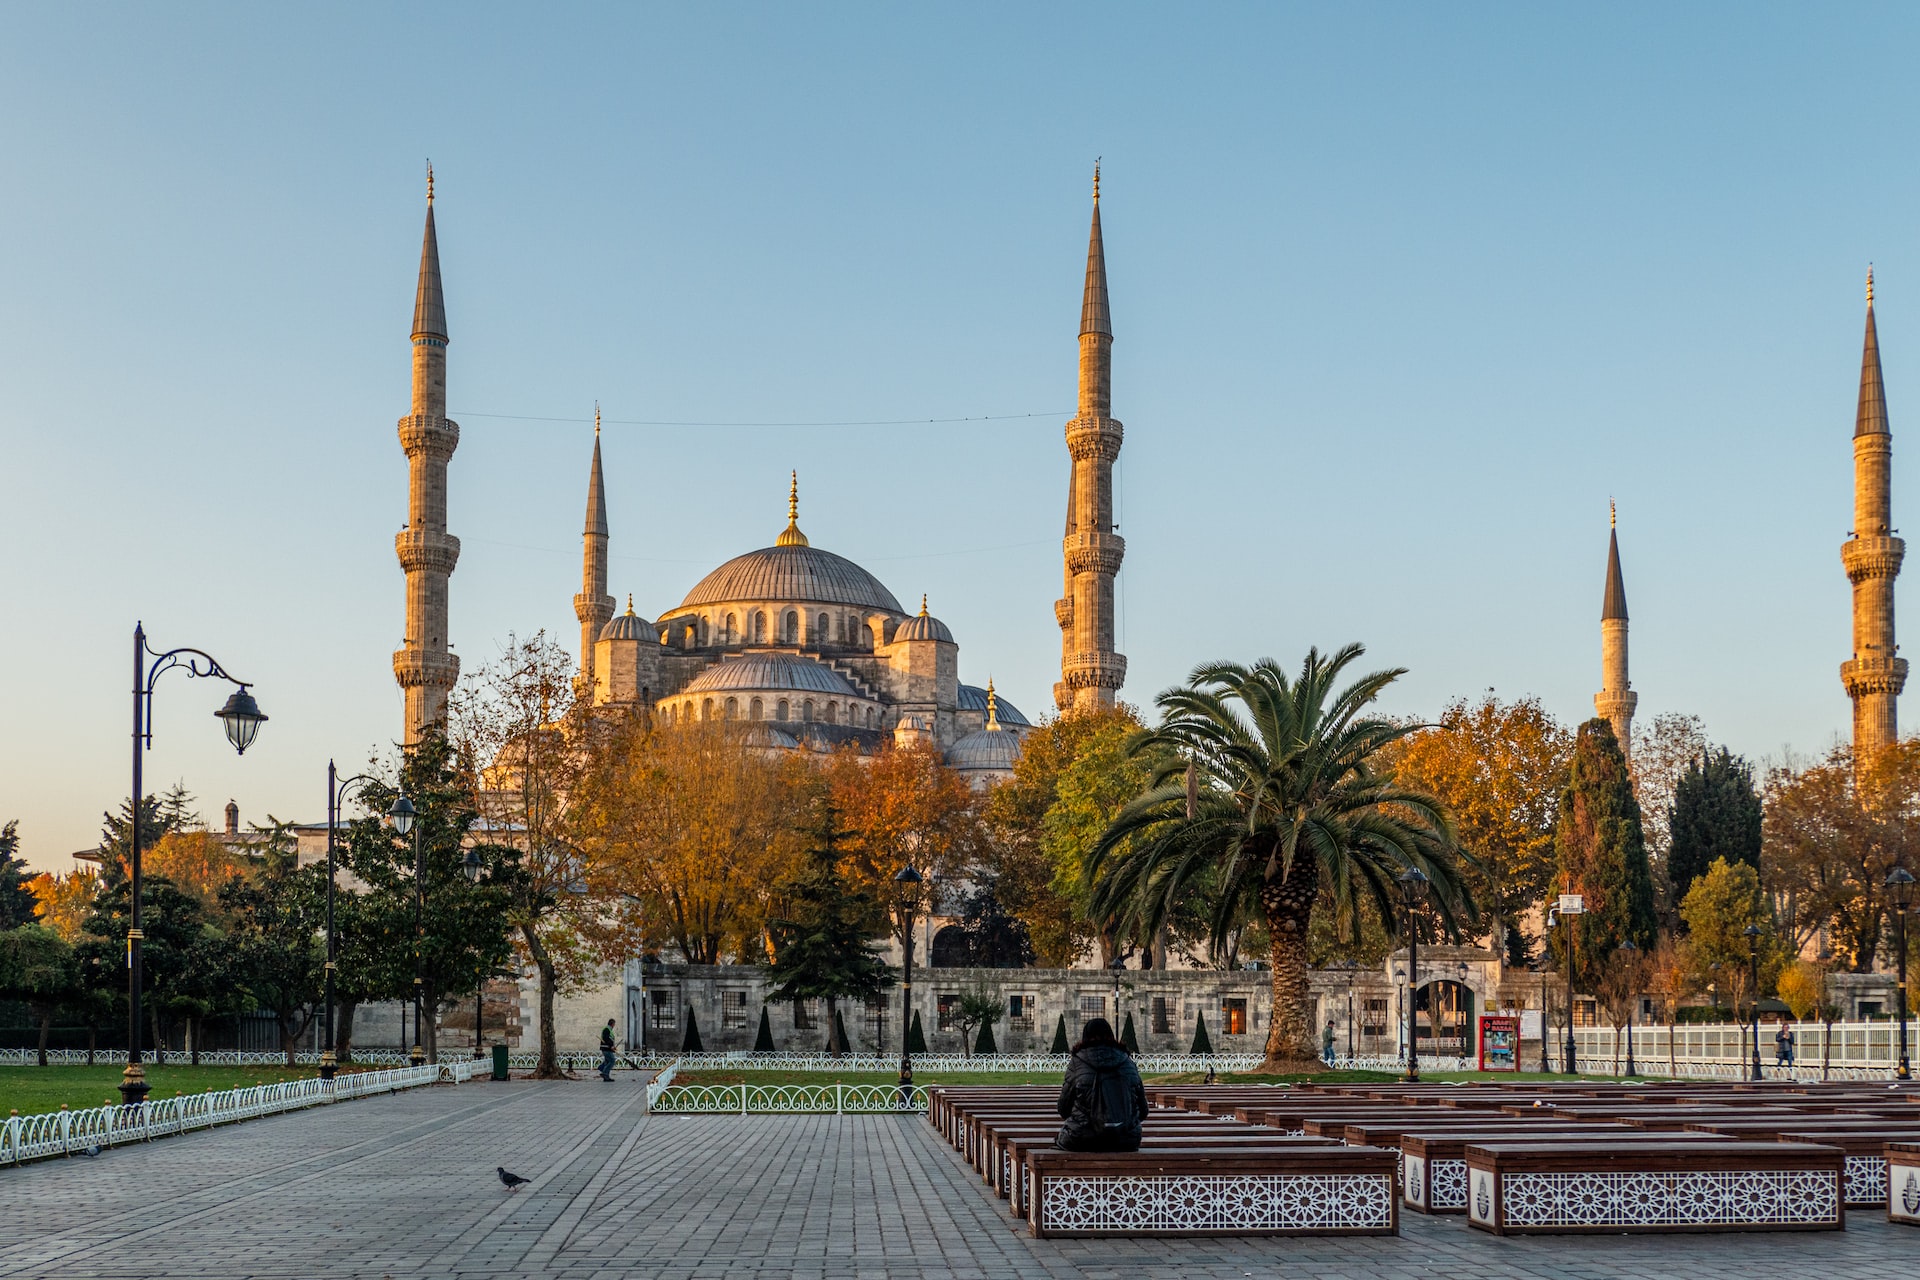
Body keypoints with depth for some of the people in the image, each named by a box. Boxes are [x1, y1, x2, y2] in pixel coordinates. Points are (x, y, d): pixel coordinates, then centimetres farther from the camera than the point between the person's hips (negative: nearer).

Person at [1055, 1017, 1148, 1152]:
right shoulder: (1127, 1062, 7)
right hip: (1125, 1142, 3)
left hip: (1084, 1142, -3)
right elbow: (1143, 1111, 11)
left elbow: (1063, 1110, 5)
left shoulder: (1076, 1064, -1)